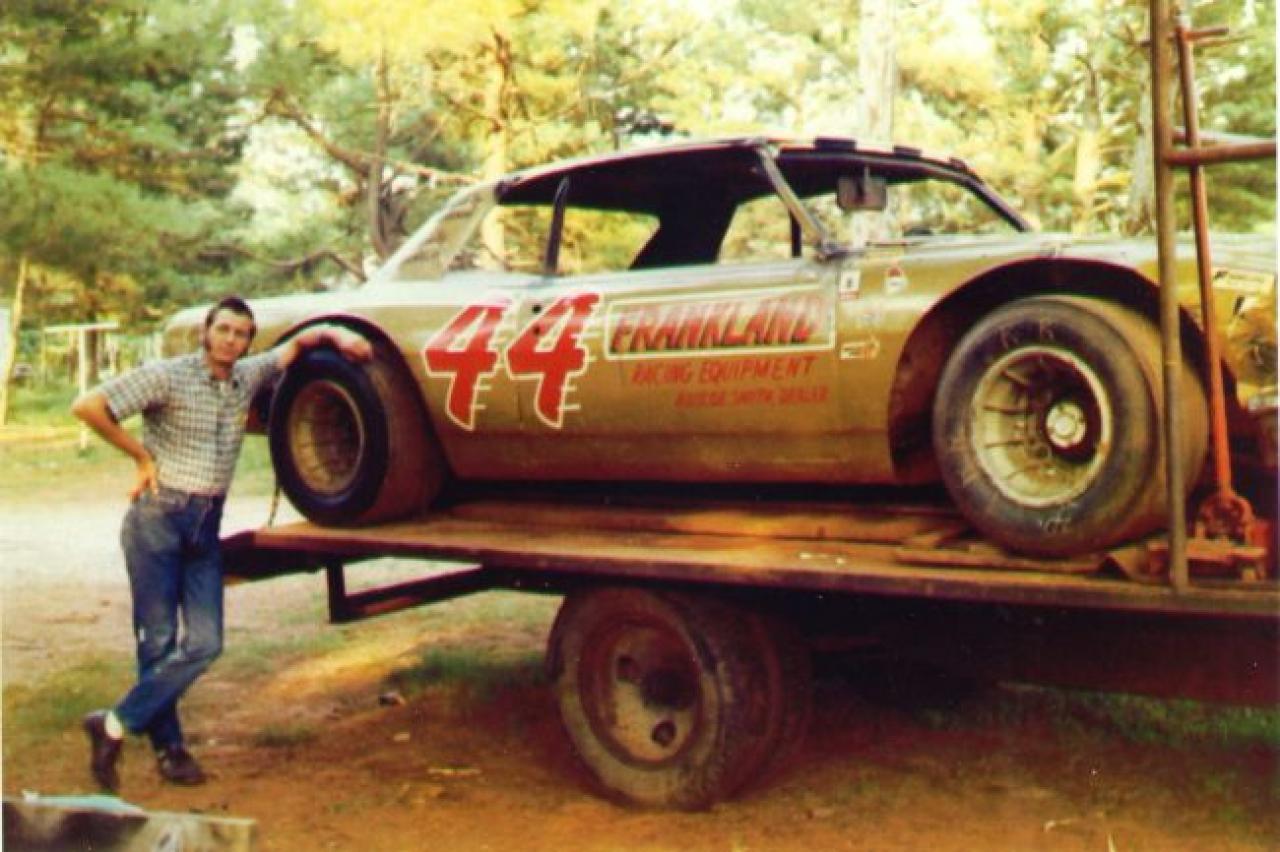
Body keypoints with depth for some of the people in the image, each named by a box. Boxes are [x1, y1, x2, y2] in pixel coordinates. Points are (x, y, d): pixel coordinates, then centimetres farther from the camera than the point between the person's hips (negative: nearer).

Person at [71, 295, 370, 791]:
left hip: (206, 525, 5)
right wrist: (142, 456, -6)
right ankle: (168, 747, 12)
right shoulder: (167, 376, -7)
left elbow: (298, 343, 21)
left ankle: (116, 725, 6)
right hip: (158, 517, -5)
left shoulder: (247, 377, 9)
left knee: (204, 643, -4)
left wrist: (336, 334, 0)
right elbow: (87, 407, -11)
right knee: (158, 641, -2)